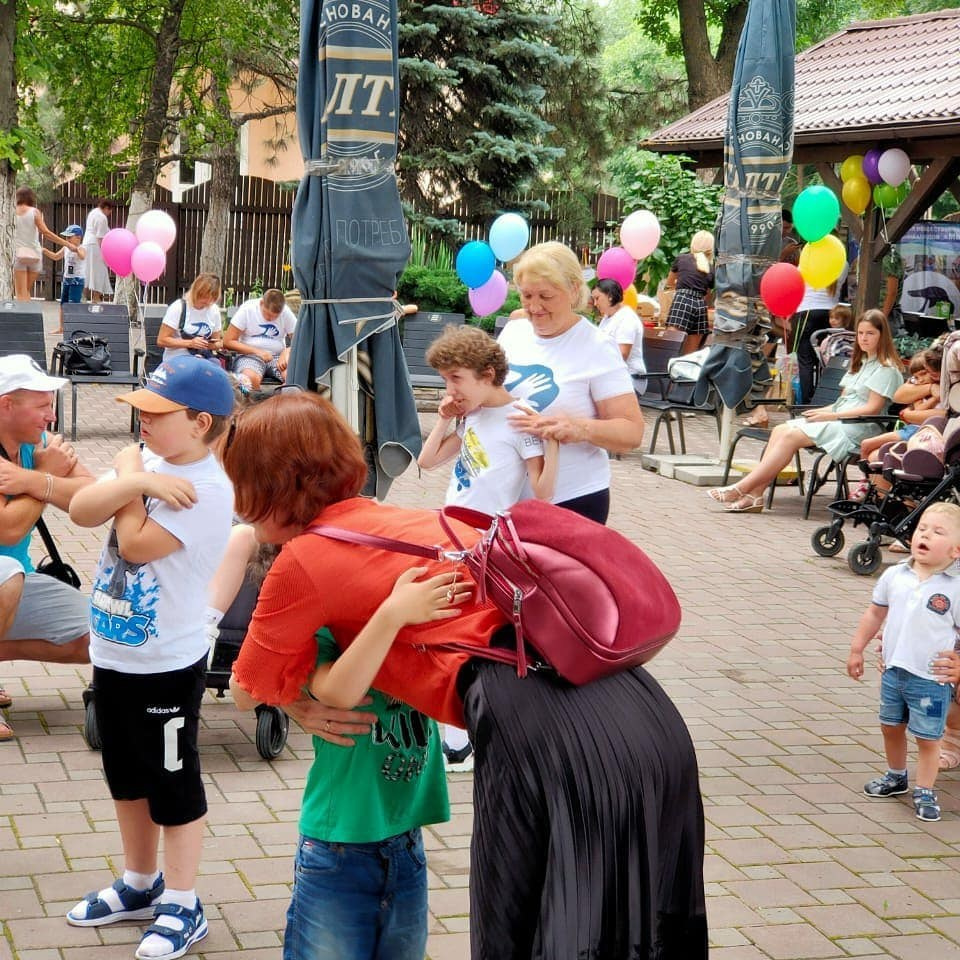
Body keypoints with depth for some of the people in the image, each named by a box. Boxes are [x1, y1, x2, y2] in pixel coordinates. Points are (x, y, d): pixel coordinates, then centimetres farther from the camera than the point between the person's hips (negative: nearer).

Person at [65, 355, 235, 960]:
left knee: (174, 786, 5)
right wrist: (134, 481, -23)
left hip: (167, 665, -8)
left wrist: (130, 478, -13)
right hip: (114, 653, 8)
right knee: (127, 777, 21)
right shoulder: (150, 462, 3)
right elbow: (82, 511, -7)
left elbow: (137, 545, -26)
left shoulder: (206, 489, -21)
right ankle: (141, 885, 38)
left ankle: (183, 908, 18)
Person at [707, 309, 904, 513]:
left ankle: (741, 489, -24)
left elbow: (873, 409, -13)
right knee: (780, 430, -12)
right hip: (837, 418, 9)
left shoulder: (887, 368, -5)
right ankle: (754, 495, -22)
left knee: (791, 436, -23)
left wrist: (832, 415, -14)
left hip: (859, 427, -9)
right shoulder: (860, 362, 25)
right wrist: (822, 411, 3)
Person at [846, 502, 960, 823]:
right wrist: (857, 649, 15)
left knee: (927, 737, 4)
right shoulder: (895, 576, -1)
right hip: (893, 671, 5)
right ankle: (896, 776, 42)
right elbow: (876, 613, 11)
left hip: (931, 679, -5)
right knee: (891, 726, 20)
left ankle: (925, 792, 20)